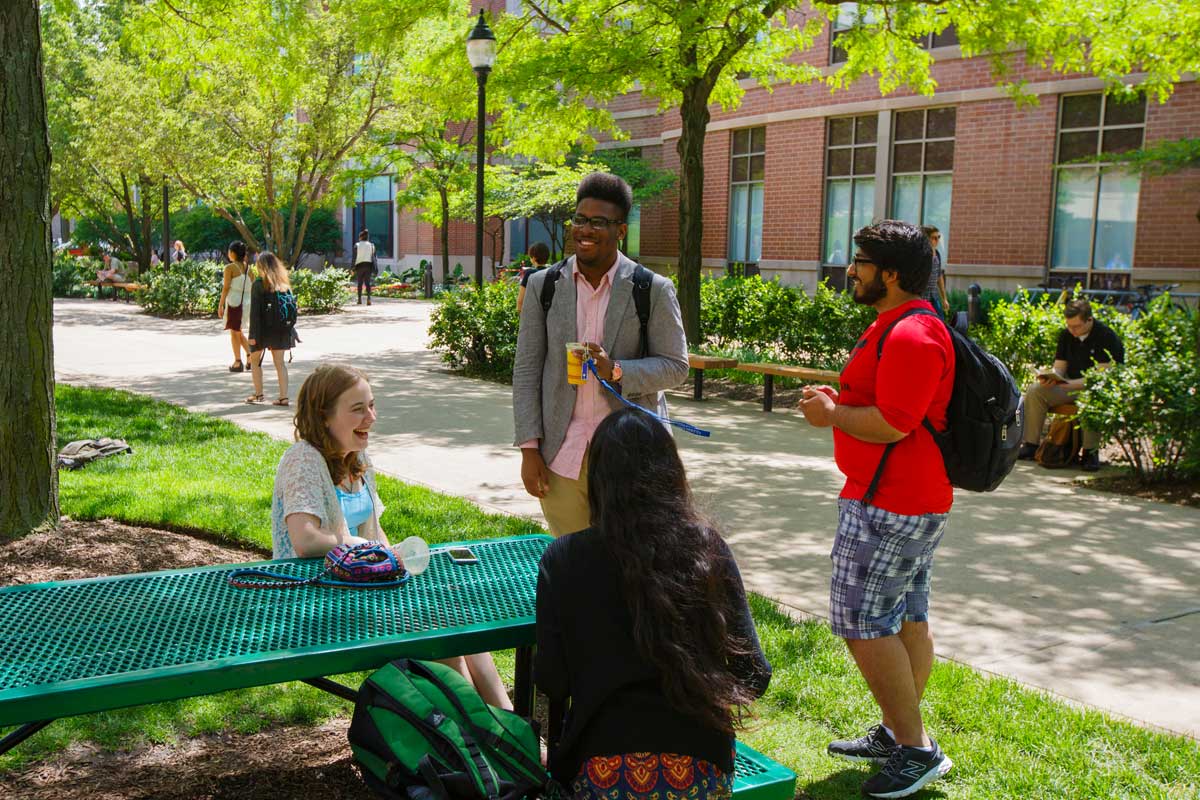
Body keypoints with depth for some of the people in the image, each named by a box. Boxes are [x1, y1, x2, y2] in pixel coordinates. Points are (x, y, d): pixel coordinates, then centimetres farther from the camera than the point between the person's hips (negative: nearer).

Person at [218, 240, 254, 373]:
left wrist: (220, 305, -8)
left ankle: (238, 362, 7)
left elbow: (226, 288, -12)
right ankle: (249, 355, 9)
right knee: (239, 332, 21)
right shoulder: (248, 267, 6)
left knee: (234, 332, 5)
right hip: (246, 302, 6)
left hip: (234, 302, -6)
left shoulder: (230, 268, -10)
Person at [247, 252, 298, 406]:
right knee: (280, 363, 8)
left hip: (263, 329, -4)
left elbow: (255, 310, -13)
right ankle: (283, 396, 3)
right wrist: (290, 330, 13)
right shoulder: (284, 283, 5)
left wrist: (253, 334, -11)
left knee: (255, 360, 15)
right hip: (281, 329, 4)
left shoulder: (258, 284, -10)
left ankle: (258, 394, 17)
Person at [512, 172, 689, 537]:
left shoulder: (654, 290, -2)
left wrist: (616, 370, -19)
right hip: (562, 457, 2)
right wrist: (529, 447, -1)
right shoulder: (544, 285, 5)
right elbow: (526, 370, 5)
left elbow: (676, 366, -1)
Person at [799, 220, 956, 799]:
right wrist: (837, 400, 12)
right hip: (913, 501, 11)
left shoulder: (910, 336, -21)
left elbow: (891, 424, -27)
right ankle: (896, 733, 27)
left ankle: (917, 750, 2)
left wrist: (831, 414, -12)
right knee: (905, 618, 16)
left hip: (888, 507, -11)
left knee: (861, 621, -6)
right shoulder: (897, 326, 15)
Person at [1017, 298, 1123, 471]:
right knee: (1034, 389, -15)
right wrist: (1049, 378, -22)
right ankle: (1030, 444, -15)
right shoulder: (1066, 335, 3)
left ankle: (1090, 452, -27)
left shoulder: (1107, 337, -16)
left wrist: (1071, 384, -35)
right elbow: (1059, 368, 3)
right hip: (1070, 385, 6)